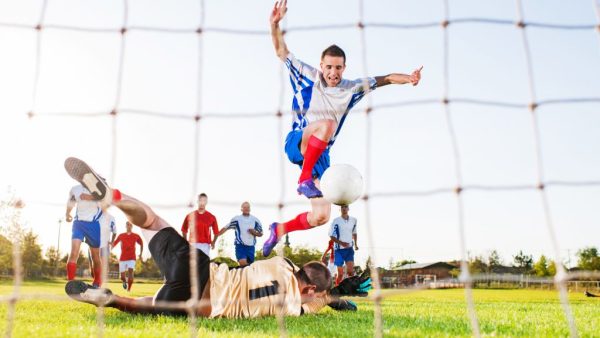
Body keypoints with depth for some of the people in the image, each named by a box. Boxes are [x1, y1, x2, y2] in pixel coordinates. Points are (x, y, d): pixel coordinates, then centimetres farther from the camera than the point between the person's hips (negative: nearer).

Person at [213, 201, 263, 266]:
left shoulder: (255, 220, 7)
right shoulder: (236, 219, 0)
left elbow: (260, 234, 14)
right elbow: (225, 228, 0)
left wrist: (254, 233, -8)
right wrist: (215, 238, -6)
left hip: (251, 247, 3)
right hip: (240, 246, -3)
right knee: (243, 264, -21)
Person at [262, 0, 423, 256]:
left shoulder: (352, 89, 4)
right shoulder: (308, 76, -2)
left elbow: (383, 79, 4)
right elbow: (281, 51, -1)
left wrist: (408, 78, -14)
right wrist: (275, 24, -17)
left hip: (321, 154, 4)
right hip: (297, 143, -4)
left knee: (321, 216, -8)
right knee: (327, 123, -37)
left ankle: (279, 230, 17)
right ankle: (304, 179, -29)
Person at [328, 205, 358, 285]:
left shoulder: (353, 220, 4)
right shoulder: (336, 221, -9)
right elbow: (331, 236, -8)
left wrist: (355, 244, 11)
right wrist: (341, 243, -21)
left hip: (349, 249, 3)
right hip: (339, 249, -3)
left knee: (351, 271, -10)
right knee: (340, 274, 2)